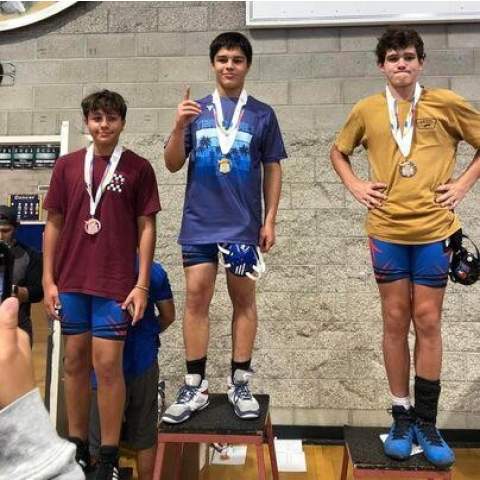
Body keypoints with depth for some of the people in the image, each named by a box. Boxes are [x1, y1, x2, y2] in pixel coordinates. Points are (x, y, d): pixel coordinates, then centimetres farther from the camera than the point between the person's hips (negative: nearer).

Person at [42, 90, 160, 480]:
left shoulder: (138, 167, 0)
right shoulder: (67, 165, 7)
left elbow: (146, 228, -1)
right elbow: (54, 224, 9)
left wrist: (142, 285, -6)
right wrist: (48, 280, 4)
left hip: (115, 282, -3)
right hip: (70, 281, 3)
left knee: (108, 365, -1)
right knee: (75, 362, 11)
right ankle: (77, 447, 28)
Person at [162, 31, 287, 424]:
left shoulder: (262, 114, 4)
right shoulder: (196, 111, 7)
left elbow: (272, 169, 6)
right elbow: (173, 165, 4)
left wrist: (270, 219, 0)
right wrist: (179, 126, -13)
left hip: (243, 225, -1)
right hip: (199, 223, 1)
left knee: (243, 299, 5)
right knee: (196, 296, 2)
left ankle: (240, 383, 17)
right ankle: (195, 386, 12)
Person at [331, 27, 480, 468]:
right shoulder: (367, 109, 3)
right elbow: (339, 151, 17)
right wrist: (355, 186, 3)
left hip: (434, 230, -1)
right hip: (387, 231, 1)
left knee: (428, 322, 5)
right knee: (396, 321, 7)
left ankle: (427, 423, 19)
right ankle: (402, 417, 21)